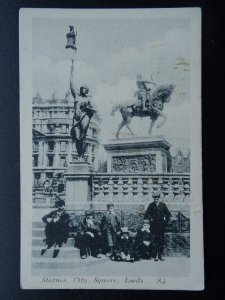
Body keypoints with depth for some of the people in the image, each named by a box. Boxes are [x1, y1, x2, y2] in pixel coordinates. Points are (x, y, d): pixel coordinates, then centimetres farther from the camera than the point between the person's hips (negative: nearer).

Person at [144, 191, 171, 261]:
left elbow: (168, 214, 12)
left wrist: (165, 221, 4)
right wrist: (150, 219, -5)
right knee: (155, 240, -4)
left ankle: (161, 255, 10)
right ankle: (156, 255, 0)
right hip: (154, 226, -1)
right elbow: (146, 214, 3)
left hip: (162, 225, 1)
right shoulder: (151, 205, 3)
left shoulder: (163, 205, 5)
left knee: (161, 240, 1)